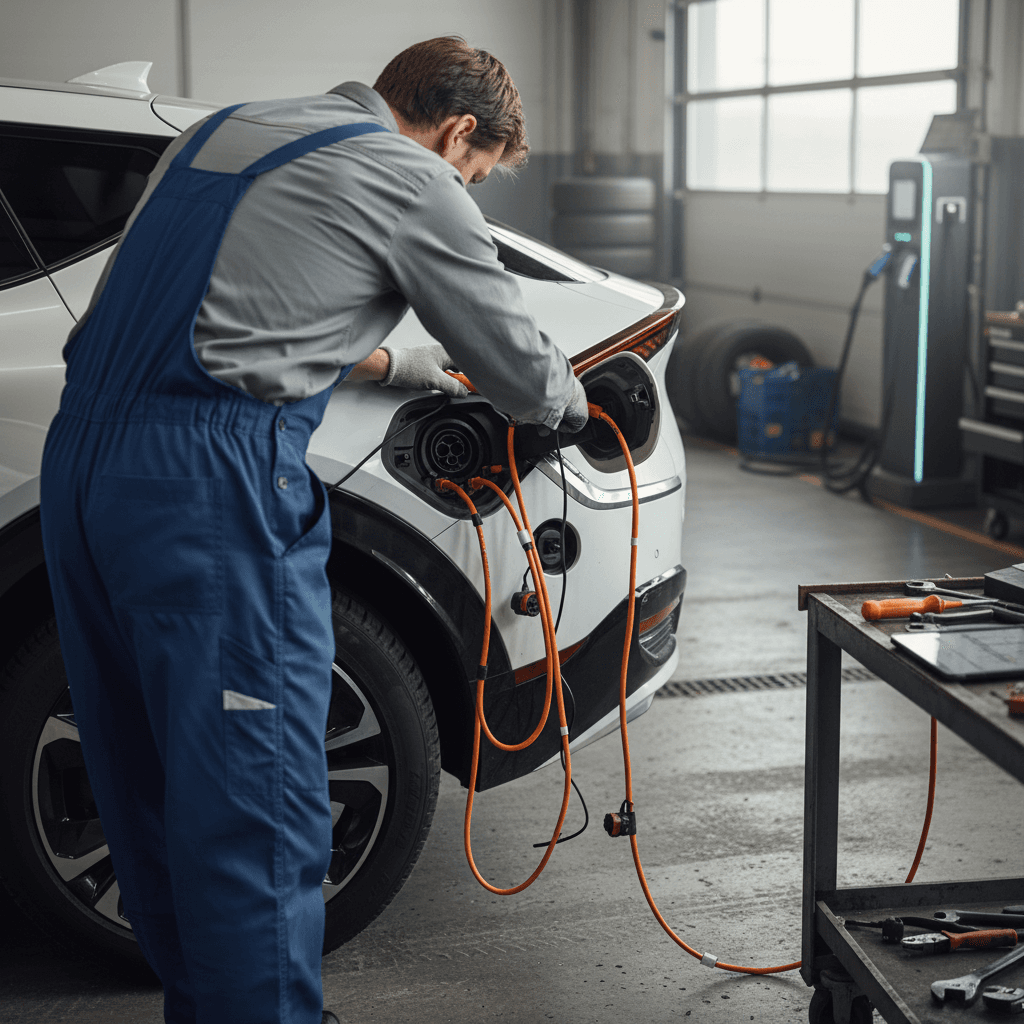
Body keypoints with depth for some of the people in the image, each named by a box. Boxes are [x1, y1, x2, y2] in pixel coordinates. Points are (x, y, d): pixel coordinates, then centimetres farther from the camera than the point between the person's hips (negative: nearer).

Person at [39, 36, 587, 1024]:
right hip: (214, 480, -9)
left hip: (81, 453, 9)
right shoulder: (411, 182, 0)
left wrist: (409, 364, 37)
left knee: (145, 785, 17)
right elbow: (521, 371, 8)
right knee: (255, 805, -1)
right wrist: (571, 405, 30)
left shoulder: (221, 132, 21)